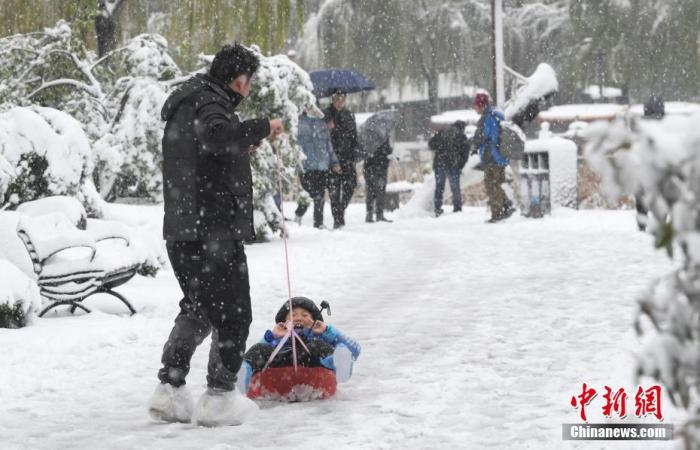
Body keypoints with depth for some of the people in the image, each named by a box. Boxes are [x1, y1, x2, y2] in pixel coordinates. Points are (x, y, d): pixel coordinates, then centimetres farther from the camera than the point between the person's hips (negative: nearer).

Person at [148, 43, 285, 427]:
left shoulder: (186, 106, 19)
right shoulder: (208, 105, -13)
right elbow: (215, 136, -36)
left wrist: (240, 149, 22)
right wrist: (262, 127, -24)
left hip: (180, 232, 10)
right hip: (214, 231, -10)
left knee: (197, 309, 21)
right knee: (232, 314, 1)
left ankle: (170, 389, 17)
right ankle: (220, 397, 4)